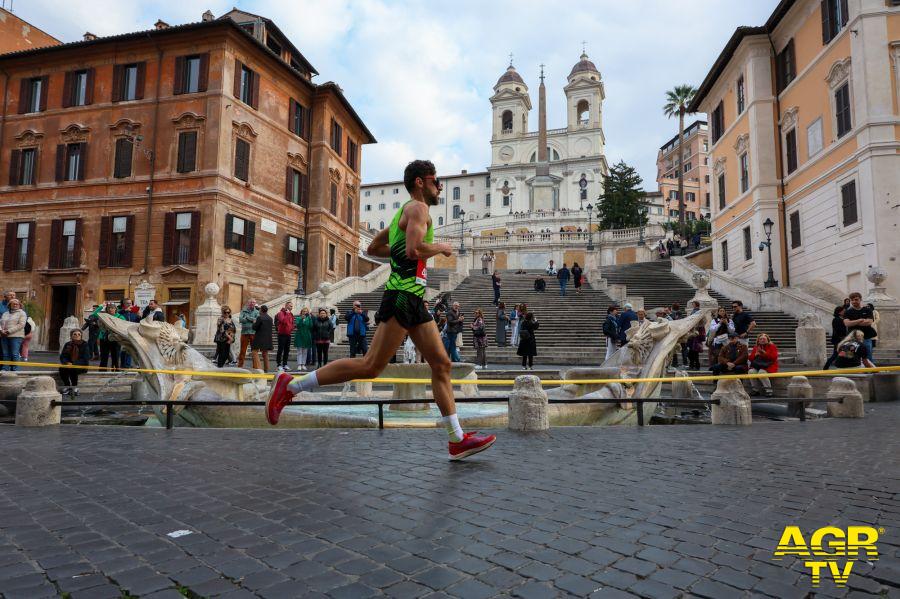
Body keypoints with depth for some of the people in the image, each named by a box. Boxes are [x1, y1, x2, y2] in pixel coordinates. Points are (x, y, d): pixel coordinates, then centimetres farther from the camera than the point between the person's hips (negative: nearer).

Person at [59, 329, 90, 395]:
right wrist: (66, 362, -19)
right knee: (62, 368, -27)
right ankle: (67, 386, -10)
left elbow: (85, 359, -11)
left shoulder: (84, 344, -5)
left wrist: (73, 364, -24)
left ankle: (74, 387, -15)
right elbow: (62, 356, 4)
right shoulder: (68, 344, 7)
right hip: (69, 364, 4)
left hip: (81, 366, -4)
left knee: (73, 369, -35)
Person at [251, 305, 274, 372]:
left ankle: (258, 367, -12)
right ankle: (266, 369, 13)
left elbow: (254, 327, -11)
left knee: (255, 352, -2)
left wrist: (254, 323, 9)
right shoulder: (270, 318, 7)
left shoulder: (259, 318, -12)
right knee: (265, 354, 12)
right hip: (267, 338, 7)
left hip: (259, 338, -7)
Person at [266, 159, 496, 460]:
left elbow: (373, 248, 30)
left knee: (441, 364, 6)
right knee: (371, 366, -12)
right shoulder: (418, 207, -4)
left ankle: (458, 440, 9)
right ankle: (291, 385, -3)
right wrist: (439, 247, -4)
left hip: (413, 299, 11)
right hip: (403, 295, -11)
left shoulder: (404, 212, 25)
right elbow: (414, 249, -21)